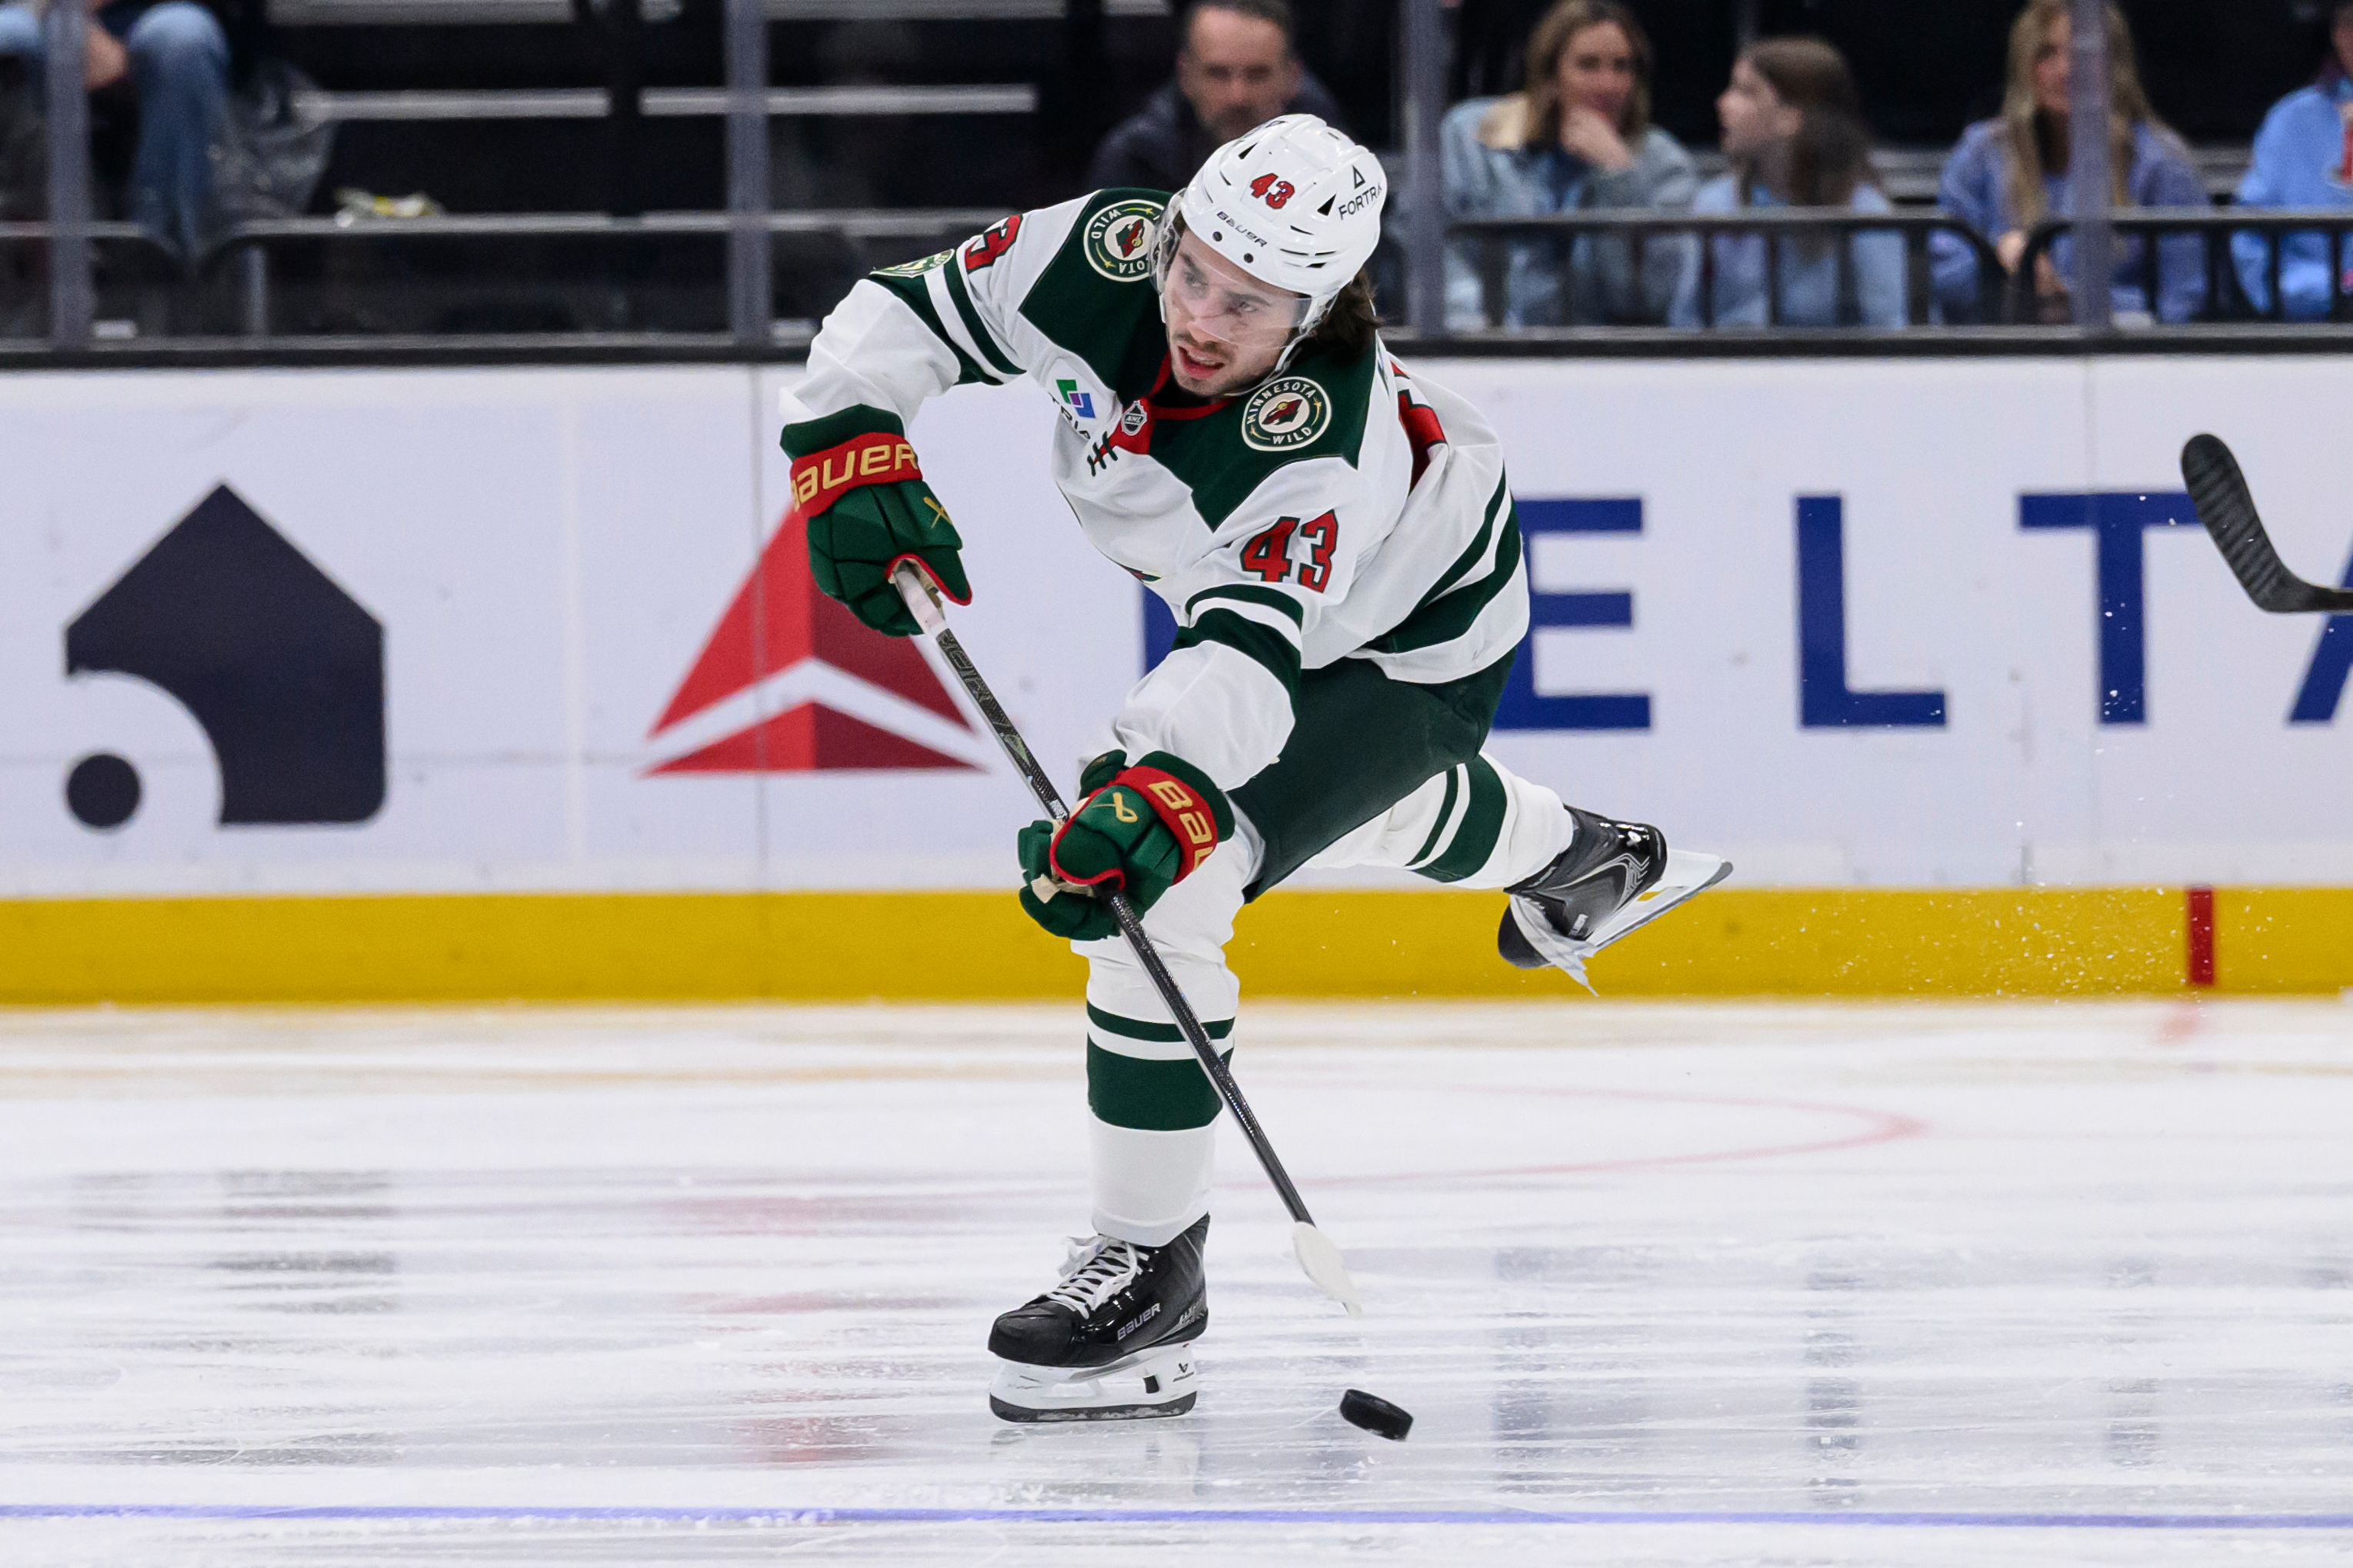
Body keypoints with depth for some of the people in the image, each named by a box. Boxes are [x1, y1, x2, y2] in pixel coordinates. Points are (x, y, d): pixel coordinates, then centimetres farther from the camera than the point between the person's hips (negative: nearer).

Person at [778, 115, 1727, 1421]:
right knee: (1347, 793, 37)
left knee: (1157, 884, -25)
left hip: (1406, 648, -8)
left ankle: (1149, 1274, -16)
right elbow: (902, 314, -18)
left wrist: (1149, 805, -69)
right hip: (1239, 578, 8)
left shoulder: (1315, 443, -43)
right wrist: (851, 457, -34)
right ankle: (1580, 863, 70)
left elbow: (1252, 656, -54)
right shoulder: (1100, 261, -30)